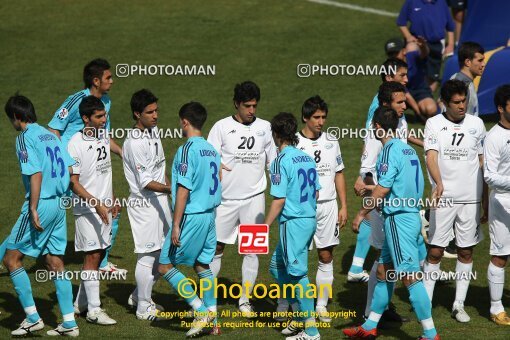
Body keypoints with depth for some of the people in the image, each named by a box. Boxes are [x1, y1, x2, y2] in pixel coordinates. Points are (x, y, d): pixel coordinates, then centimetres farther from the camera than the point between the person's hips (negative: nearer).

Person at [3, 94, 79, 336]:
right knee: (55, 264, 11)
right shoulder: (50, 135, 13)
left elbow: (36, 174, -18)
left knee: (12, 258, 2)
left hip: (41, 205, -8)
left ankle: (32, 318, -1)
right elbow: (70, 168, 12)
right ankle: (69, 323, 10)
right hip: (59, 205, 8)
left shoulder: (24, 138, -10)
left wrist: (33, 210, -18)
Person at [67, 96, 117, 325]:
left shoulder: (105, 138, 7)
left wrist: (112, 202, 20)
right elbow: (73, 182, -16)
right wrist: (97, 204, -21)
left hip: (104, 207, 7)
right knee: (92, 255, -7)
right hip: (86, 209, -7)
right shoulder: (76, 144, -16)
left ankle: (82, 302, 22)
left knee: (99, 254, 11)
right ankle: (93, 310, -3)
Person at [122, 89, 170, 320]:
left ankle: (139, 296, 31)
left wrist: (168, 182, 25)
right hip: (144, 203, -9)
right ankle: (143, 307, 9)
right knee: (148, 255, -2)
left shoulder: (154, 130, 6)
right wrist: (170, 189, -35)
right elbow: (145, 182, -24)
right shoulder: (135, 143, -22)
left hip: (160, 199, 9)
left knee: (162, 252, 16)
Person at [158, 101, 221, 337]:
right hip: (209, 214, 8)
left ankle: (201, 311, -6)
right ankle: (213, 320, 15)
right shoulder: (212, 150, 10)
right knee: (202, 266, 16)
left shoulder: (187, 150, -15)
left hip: (191, 216, -8)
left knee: (165, 265, 0)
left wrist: (176, 225, -17)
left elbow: (183, 190, -19)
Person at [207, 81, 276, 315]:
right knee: (216, 248, 5)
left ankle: (245, 300, 13)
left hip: (254, 197, 2)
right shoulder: (222, 127, -2)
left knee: (252, 250, 3)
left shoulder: (264, 127, 6)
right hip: (226, 199, -2)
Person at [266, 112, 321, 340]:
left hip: (293, 222, -8)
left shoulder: (281, 161, -13)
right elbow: (316, 192, 16)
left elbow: (279, 200, -16)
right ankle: (300, 317, 21)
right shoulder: (307, 158, 10)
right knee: (277, 267, 19)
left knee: (298, 274, -3)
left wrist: (264, 228, -12)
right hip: (310, 219, 8)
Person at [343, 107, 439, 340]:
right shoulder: (408, 149, 13)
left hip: (398, 220, -10)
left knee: (409, 276, -9)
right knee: (383, 271, 16)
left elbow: (383, 189, -19)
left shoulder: (390, 150, -13)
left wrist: (362, 213, -12)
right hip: (411, 215, 10)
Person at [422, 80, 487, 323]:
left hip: (471, 199, 2)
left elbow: (483, 163, 10)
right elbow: (431, 157, -14)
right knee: (435, 252, -2)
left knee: (466, 252, 6)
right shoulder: (434, 124, -1)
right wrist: (438, 183, -34)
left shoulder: (476, 124, 5)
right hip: (443, 199, -2)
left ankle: (459, 304, 15)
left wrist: (485, 201, 9)